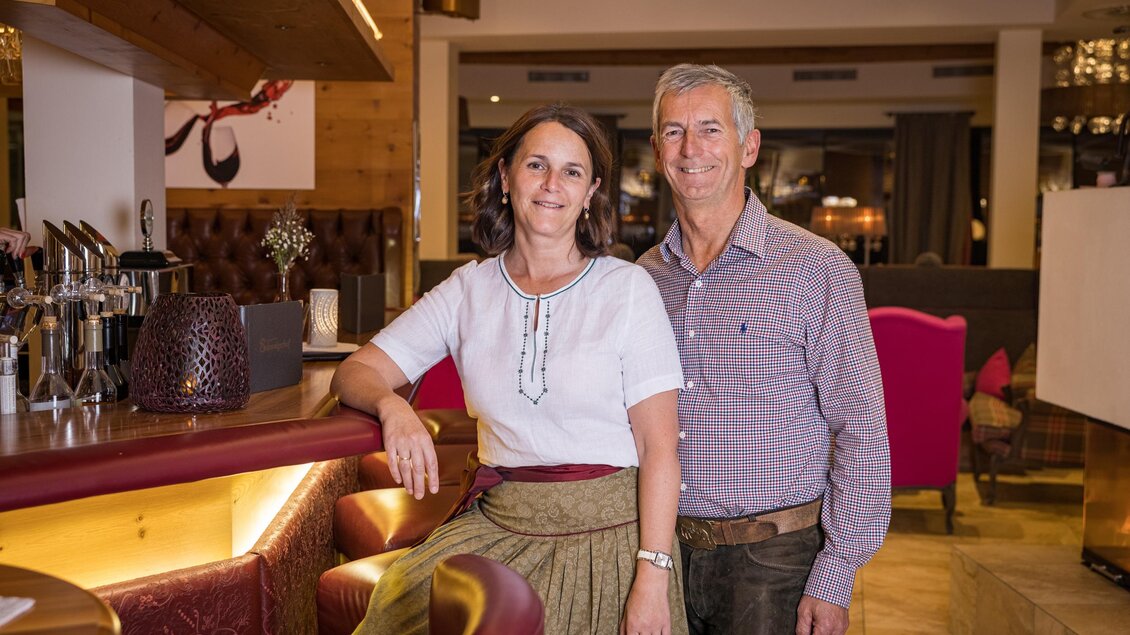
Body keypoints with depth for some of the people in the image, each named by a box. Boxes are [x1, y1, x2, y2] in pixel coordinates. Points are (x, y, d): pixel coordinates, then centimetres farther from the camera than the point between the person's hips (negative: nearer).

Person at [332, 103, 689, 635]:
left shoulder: (627, 287, -3)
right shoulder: (468, 289, 5)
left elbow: (659, 446, -7)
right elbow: (354, 372, 5)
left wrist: (652, 576, -14)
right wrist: (392, 406, -18)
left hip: (612, 533, -2)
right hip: (502, 530, 2)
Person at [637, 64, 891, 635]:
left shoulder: (816, 269, -10)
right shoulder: (646, 276, 4)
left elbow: (862, 434, -10)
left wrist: (834, 578, -12)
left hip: (773, 563, -4)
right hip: (666, 552, 4)